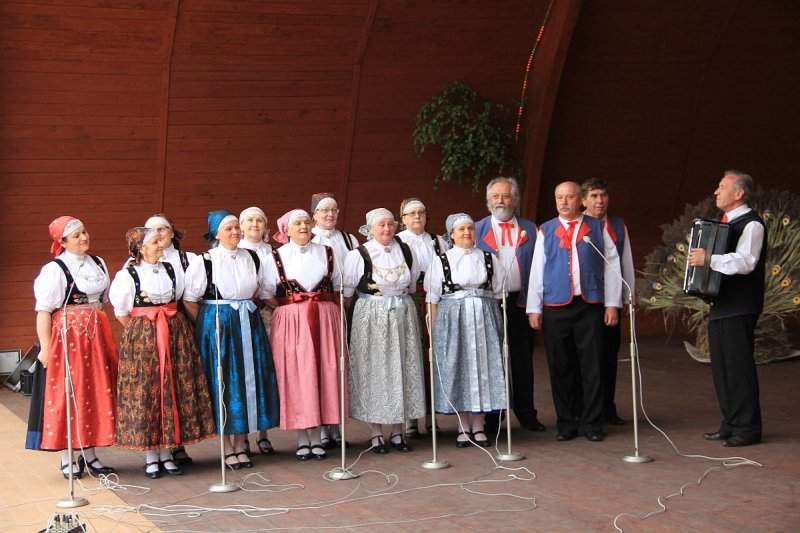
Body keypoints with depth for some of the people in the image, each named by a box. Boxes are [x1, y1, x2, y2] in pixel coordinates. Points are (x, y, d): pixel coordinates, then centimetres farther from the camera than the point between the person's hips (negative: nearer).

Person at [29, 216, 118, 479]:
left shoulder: (98, 263, 11)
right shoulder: (54, 270, -8)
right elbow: (43, 311, -11)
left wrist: (106, 338, 17)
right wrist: (45, 347, -17)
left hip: (96, 336, 6)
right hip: (67, 337, -6)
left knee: (96, 393, 7)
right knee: (67, 394, -2)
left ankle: (89, 454, 17)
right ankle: (67, 458, 5)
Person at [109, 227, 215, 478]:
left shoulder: (171, 269, 6)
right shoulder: (128, 275, -5)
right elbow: (121, 312, 2)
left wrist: (170, 325, 10)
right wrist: (142, 331, 3)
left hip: (175, 335, 4)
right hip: (141, 339, -4)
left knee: (173, 390, 4)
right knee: (145, 392, -2)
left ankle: (166, 453, 13)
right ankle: (150, 457, 6)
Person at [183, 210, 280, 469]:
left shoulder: (252, 258, 5)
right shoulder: (204, 261, -7)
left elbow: (265, 289, 17)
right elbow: (190, 299, -6)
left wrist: (247, 306, 9)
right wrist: (206, 325, -5)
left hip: (249, 324, 4)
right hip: (216, 326, -4)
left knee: (249, 380, 5)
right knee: (223, 382, 0)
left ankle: (241, 444, 17)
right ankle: (228, 447, 10)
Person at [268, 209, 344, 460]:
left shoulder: (326, 252, 11)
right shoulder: (277, 256, 4)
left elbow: (337, 286, 14)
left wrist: (325, 307, 4)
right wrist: (295, 305, -3)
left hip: (324, 318, 2)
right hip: (291, 320, -2)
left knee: (323, 371, 1)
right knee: (295, 373, -2)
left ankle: (316, 437, 10)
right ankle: (302, 438, 7)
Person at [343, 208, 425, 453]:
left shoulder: (405, 251, 6)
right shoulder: (358, 255, -7)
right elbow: (347, 290, -4)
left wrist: (401, 302, 15)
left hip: (403, 315, 4)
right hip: (371, 318, -4)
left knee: (402, 369, 6)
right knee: (373, 370, 1)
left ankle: (398, 431, 15)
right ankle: (376, 433, 8)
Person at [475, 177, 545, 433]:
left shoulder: (529, 229, 8)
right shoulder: (477, 229, 5)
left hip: (521, 302, 1)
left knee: (523, 359, 8)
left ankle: (526, 412, 18)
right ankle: (491, 416, 12)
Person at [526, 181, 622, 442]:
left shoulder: (597, 229, 7)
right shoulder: (546, 231, 8)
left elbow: (611, 265, 4)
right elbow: (537, 269, 6)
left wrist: (612, 303, -1)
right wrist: (534, 308, 1)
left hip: (590, 305, -1)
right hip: (555, 307, 1)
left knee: (592, 367, 2)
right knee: (560, 368, 5)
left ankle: (592, 424, 10)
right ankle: (567, 424, 15)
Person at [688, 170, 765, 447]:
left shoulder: (751, 224, -12)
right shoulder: (725, 223, 16)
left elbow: (745, 261, -26)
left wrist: (709, 259, -32)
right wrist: (699, 258, 9)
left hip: (739, 307, -9)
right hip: (720, 304, 9)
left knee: (739, 365, -6)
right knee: (722, 366, 13)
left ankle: (747, 428, 1)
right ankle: (731, 423, 22)